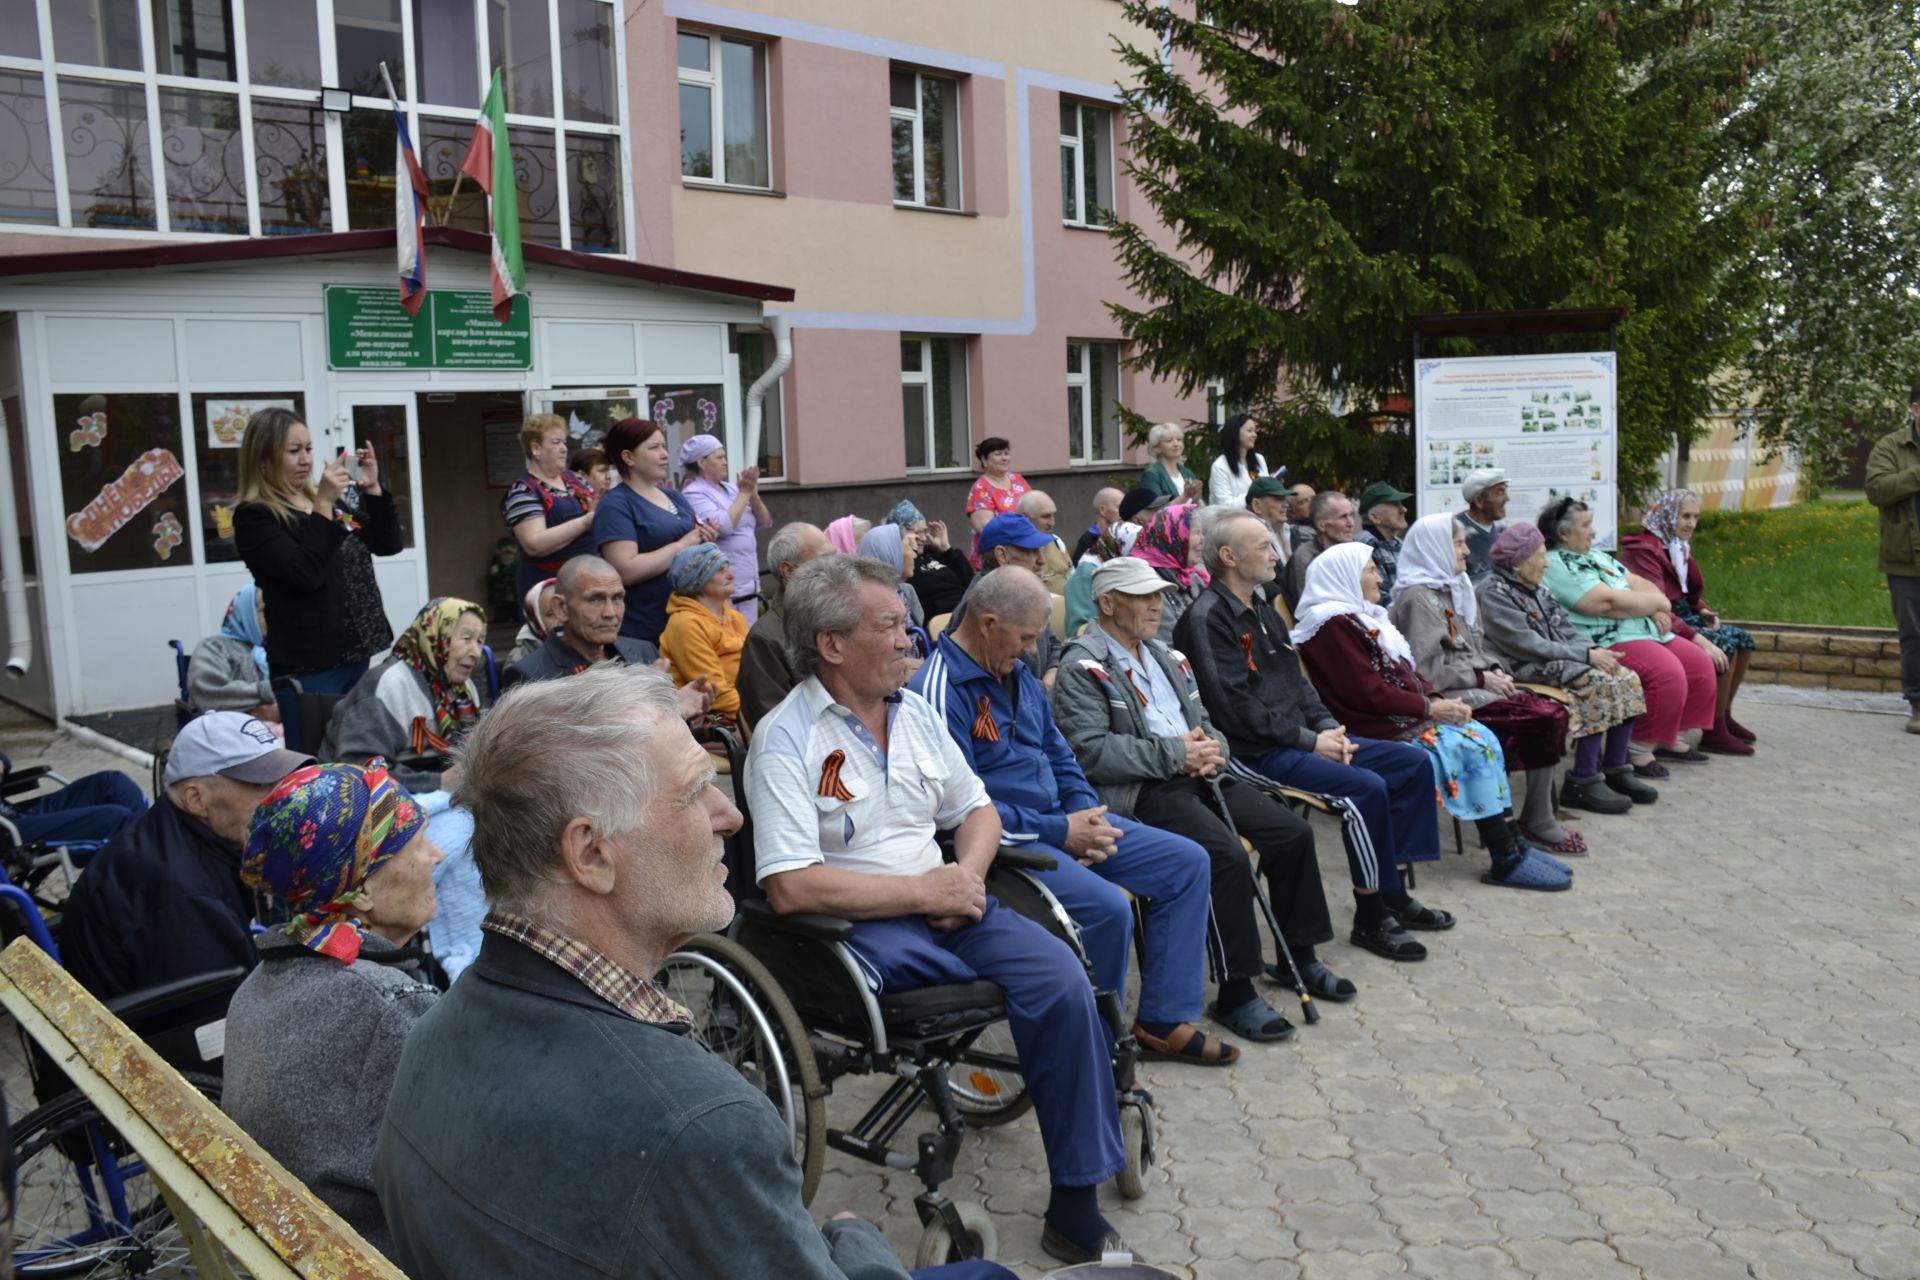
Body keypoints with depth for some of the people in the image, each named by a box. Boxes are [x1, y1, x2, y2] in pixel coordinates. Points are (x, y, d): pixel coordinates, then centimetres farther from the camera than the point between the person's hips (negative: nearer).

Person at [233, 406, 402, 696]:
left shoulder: (331, 499, 14)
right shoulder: (254, 516, -8)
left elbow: (389, 545, 10)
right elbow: (305, 575, -21)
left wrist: (372, 490, -3)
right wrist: (322, 506, -20)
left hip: (355, 655, 7)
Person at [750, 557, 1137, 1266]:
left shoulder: (916, 711, 12)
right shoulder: (786, 740, -10)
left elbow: (978, 810, 20)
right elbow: (791, 888, -19)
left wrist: (967, 875, -4)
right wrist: (924, 892, -16)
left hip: (940, 902, 6)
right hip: (858, 927, -6)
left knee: (1062, 975, -20)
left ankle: (1077, 1198, -8)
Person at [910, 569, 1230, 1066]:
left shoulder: (1017, 675, 11)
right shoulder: (939, 693, -18)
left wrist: (1088, 813, -1)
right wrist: (1058, 832, -17)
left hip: (1060, 821, 10)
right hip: (1004, 839, -9)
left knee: (1187, 862, 4)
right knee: (1107, 906, -31)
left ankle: (1163, 1020, 10)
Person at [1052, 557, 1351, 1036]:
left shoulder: (1164, 654, 21)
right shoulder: (1083, 667, -6)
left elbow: (1205, 721, 25)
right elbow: (1091, 750, -18)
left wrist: (1211, 747, -1)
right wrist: (1175, 754, -17)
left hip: (1198, 775, 8)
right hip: (1141, 790, -8)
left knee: (1293, 833, -5)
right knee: (1227, 855, -29)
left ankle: (1299, 956, 14)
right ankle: (1235, 992, -17)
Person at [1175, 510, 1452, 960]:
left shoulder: (1264, 612, 17)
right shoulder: (1209, 618, -14)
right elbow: (1237, 708, -21)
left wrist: (1329, 727, 1)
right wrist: (1310, 741, -16)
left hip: (1300, 738, 10)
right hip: (1256, 753, -10)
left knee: (1414, 763, 6)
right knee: (1367, 788, -26)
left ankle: (1393, 893, 11)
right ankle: (1370, 919, -10)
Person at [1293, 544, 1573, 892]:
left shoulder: (1361, 615, 17)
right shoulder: (1333, 625, -14)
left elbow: (1405, 671, 16)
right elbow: (1369, 692, -19)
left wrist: (1436, 699, -1)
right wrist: (1429, 707, -14)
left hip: (1405, 715, 9)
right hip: (1379, 728, -9)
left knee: (1484, 738, -4)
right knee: (1472, 747, -16)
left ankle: (1512, 843, -3)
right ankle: (1506, 861, -9)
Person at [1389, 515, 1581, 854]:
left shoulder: (1456, 588, 18)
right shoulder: (1417, 597, -10)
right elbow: (1427, 669, -16)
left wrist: (1496, 670, 4)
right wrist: (1482, 678, -13)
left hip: (1476, 683, 8)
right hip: (1452, 695, -8)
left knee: (1553, 714, -14)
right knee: (1547, 718, -20)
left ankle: (1539, 819, -13)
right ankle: (1537, 823, -9)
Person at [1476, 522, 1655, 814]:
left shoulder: (1536, 589, 19)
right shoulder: (1493, 592, -10)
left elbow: (1567, 630, 15)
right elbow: (1527, 645, -18)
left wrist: (1592, 650, -7)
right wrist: (1586, 655, -18)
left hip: (1559, 660, 9)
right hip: (1527, 670, -9)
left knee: (1627, 678, -8)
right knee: (1599, 683, -27)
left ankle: (1615, 769, -2)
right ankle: (1581, 783, -23)